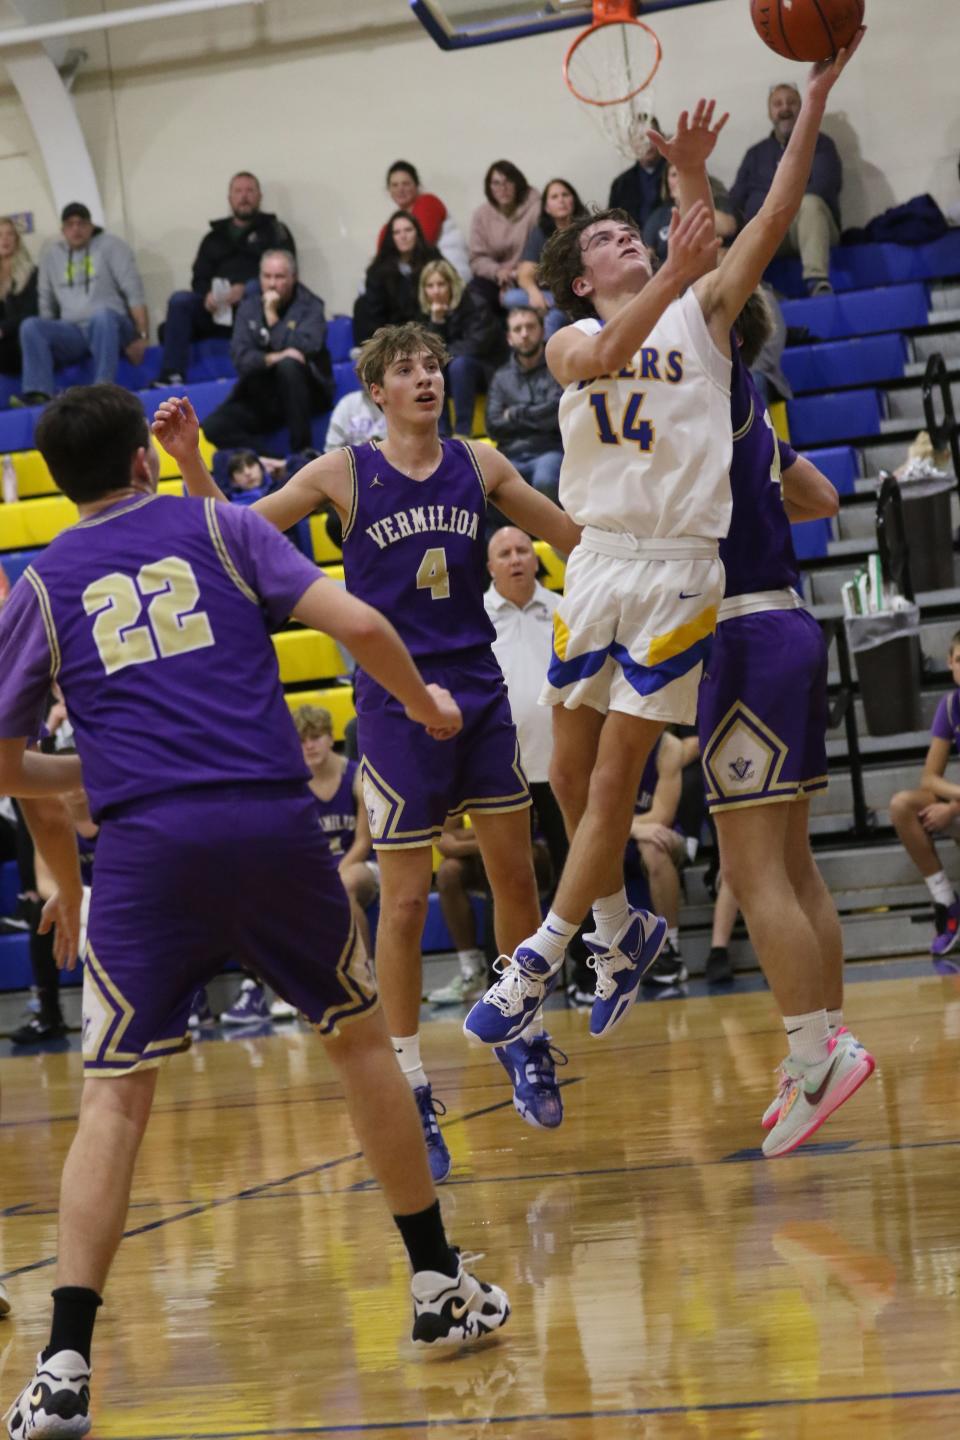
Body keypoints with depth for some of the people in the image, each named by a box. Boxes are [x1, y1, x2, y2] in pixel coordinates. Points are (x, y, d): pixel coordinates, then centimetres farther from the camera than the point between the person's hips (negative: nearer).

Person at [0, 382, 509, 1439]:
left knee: (114, 1097, 0)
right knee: (361, 1039, 19)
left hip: (144, 841, 0)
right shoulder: (219, 528, 12)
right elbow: (356, 622, 1)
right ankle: (440, 1289, 26)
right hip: (272, 821, 1)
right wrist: (422, 700, 20)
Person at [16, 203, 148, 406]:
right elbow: (46, 305, 19)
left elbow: (134, 292, -4)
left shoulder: (111, 246, 4)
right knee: (30, 326, -22)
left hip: (112, 327, -4)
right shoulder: (51, 256, 16)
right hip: (72, 332, 4)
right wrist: (46, 336, 6)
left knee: (102, 315, -38)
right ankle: (39, 394, -38)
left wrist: (141, 336, -13)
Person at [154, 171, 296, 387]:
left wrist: (246, 290, -18)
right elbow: (199, 278, 16)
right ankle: (172, 376, -29)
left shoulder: (274, 231, 12)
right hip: (217, 310, 4)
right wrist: (207, 295, -10)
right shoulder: (214, 237, 24)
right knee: (179, 300, -21)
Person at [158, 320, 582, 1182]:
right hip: (395, 700, -3)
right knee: (405, 899, -3)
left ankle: (524, 1033, 30)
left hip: (480, 691, 3)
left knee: (516, 875, 8)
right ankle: (410, 1092, 6)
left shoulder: (480, 465, 5)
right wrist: (191, 464, -20)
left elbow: (582, 535, 12)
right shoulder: (344, 474, -3)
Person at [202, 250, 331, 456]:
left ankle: (303, 451, -29)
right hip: (260, 397, 3)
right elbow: (241, 358, -6)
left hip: (305, 394, -3)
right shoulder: (249, 307, 6)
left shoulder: (310, 306, -3)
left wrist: (272, 316, -16)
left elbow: (300, 349, -20)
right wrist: (271, 358, -26)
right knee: (213, 427, -21)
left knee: (288, 365, -37)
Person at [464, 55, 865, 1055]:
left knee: (613, 778, -5)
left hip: (679, 567, -2)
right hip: (597, 560, 3)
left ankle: (535, 966, 0)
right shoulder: (569, 341, 9)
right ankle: (623, 931, 29)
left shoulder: (700, 312, 9)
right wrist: (673, 271, -31)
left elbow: (773, 220, -3)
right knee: (571, 771, 8)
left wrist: (815, 98, -10)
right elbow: (606, 356, -16)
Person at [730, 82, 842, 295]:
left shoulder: (820, 144, 14)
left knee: (810, 203, -37)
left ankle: (818, 284, -53)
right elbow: (735, 200, 13)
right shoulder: (756, 154, 24)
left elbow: (823, 186, -4)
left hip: (809, 228, -3)